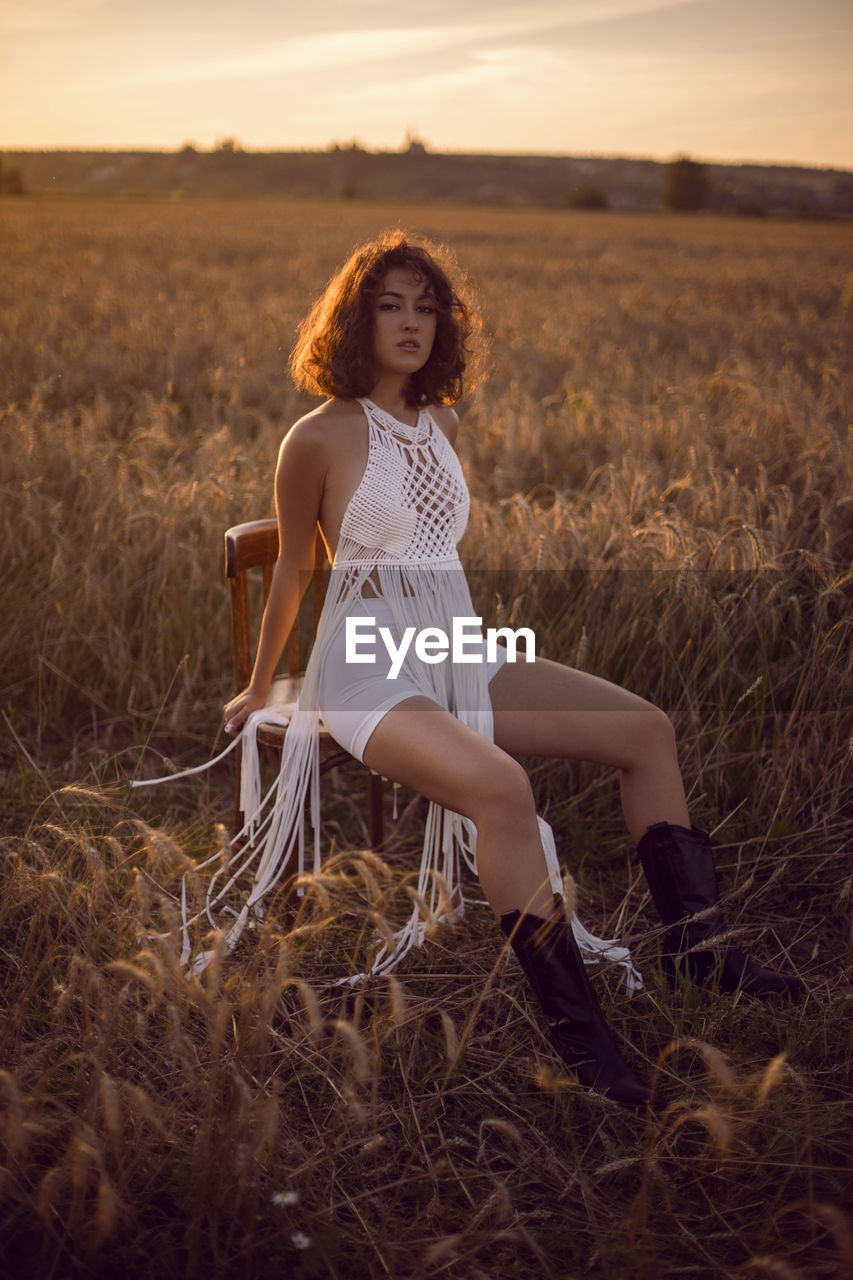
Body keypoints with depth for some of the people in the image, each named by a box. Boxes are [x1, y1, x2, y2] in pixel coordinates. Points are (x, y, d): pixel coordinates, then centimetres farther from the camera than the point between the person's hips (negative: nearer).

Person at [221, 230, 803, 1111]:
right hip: (370, 670, -7)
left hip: (457, 654, 7)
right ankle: (576, 1029, -25)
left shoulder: (442, 424, 11)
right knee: (500, 786, -34)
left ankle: (696, 945, 3)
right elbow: (293, 569, 3)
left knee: (646, 730, -6)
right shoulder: (319, 439, -8)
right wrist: (258, 690, 13)